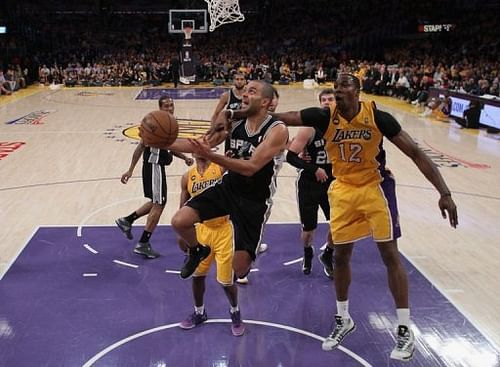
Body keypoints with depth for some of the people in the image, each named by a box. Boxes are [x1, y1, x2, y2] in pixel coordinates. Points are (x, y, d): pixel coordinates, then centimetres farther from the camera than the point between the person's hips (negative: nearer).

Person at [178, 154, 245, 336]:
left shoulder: (221, 168, -10)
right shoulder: (187, 177, 1)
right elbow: (184, 207, 11)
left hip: (222, 230, -4)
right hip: (201, 229, 4)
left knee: (225, 280, 1)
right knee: (197, 274, 14)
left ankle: (235, 312, 28)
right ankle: (199, 312, 37)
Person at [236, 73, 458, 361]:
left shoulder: (377, 117, -18)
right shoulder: (325, 116, -13)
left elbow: (416, 153, -15)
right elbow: (279, 117, -14)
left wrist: (445, 193, -19)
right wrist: (243, 113, -24)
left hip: (375, 187, -2)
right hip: (343, 190, 3)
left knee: (390, 253, 0)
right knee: (341, 255, 8)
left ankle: (405, 330, 11)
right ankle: (343, 320, 28)